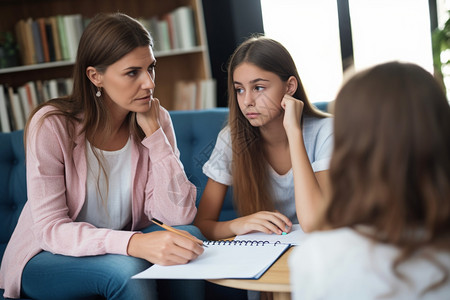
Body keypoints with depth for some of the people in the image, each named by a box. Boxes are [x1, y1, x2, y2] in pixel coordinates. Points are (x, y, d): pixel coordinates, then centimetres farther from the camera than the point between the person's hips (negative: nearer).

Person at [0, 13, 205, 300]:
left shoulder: (155, 119, -9)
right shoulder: (52, 125, -19)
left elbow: (179, 217, -16)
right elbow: (50, 229, -24)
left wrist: (153, 133, -23)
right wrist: (134, 244, -40)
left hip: (116, 251, 4)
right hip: (46, 261, -3)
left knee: (189, 235, -24)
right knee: (127, 267, -34)